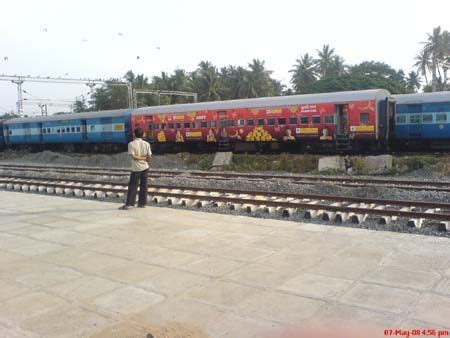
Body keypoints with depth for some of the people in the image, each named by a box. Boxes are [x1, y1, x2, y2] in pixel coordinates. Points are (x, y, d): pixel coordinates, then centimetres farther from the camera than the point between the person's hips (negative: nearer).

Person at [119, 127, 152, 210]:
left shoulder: (131, 144, -10)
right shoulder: (146, 144, -2)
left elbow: (133, 156, -16)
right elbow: (149, 157, -6)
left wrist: (142, 158, -6)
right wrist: (145, 158, 10)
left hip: (136, 168, -3)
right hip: (145, 167, 3)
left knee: (132, 186, 2)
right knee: (143, 186, 9)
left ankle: (128, 204, 3)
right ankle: (142, 203, 14)